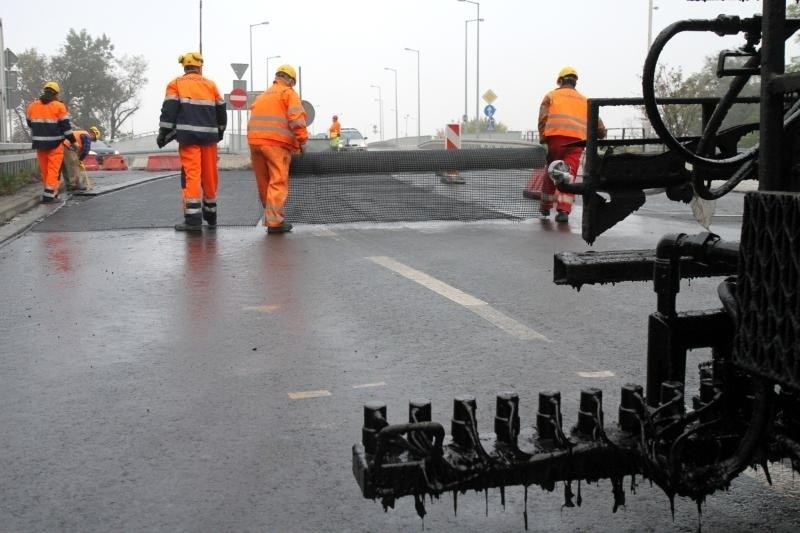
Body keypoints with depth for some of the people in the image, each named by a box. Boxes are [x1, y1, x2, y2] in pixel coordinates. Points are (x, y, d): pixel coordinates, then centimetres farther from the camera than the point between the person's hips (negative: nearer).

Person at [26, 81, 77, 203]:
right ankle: (49, 194, -11)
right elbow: (66, 125, -8)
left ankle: (51, 192, 23)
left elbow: (30, 123, 18)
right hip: (55, 143, -4)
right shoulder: (59, 106, -8)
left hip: (40, 143, 4)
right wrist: (72, 141, 1)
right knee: (53, 169, -3)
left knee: (44, 169, 14)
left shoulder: (32, 106, 7)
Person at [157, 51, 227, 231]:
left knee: (191, 175, -6)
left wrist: (164, 134, 0)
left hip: (188, 136, -3)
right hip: (209, 136, 3)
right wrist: (219, 132, 32)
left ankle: (193, 219, -13)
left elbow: (169, 111, -5)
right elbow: (221, 112, 17)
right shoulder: (210, 85, 14)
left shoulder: (176, 84, 5)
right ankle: (210, 215, 27)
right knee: (210, 176, 12)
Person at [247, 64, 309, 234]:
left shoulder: (261, 96, 27)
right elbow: (297, 118, -9)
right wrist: (302, 141, -6)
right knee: (278, 182, -8)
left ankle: (271, 216, 23)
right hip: (276, 142, -7)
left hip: (254, 141, 7)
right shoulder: (288, 93, 5)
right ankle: (274, 221, -15)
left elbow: (254, 120, 23)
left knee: (264, 182, 13)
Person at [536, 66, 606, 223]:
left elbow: (543, 120, 2)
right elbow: (598, 124, 19)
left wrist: (542, 139, 1)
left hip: (556, 137, -1)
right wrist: (601, 135, 35)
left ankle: (546, 207, 25)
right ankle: (563, 210, -14)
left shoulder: (551, 96, 16)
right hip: (577, 140, 1)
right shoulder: (584, 101, 24)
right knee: (569, 175, -2)